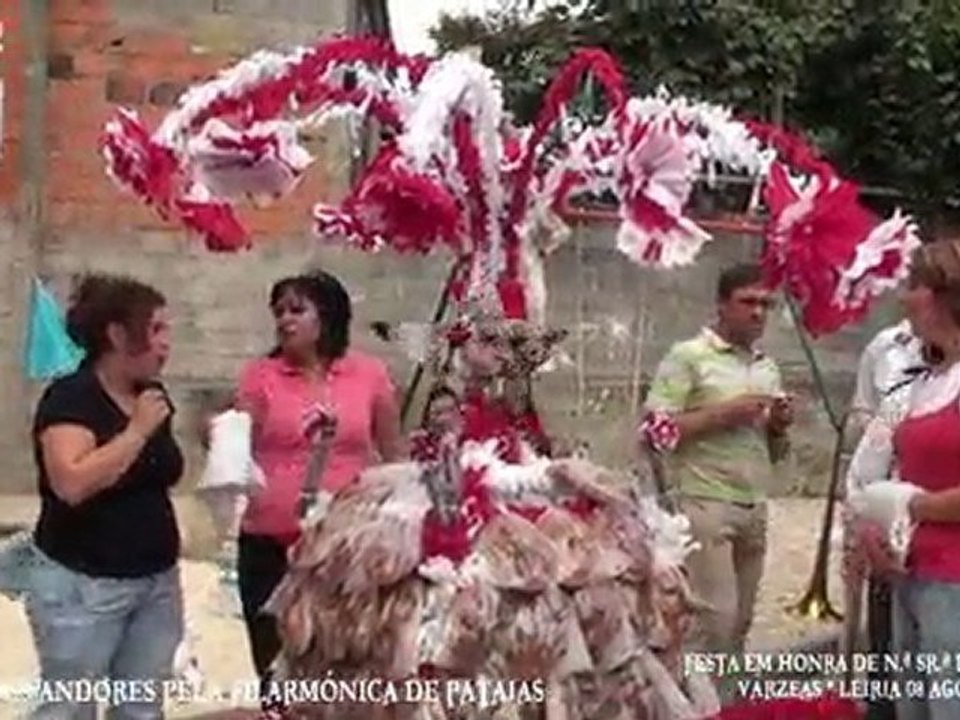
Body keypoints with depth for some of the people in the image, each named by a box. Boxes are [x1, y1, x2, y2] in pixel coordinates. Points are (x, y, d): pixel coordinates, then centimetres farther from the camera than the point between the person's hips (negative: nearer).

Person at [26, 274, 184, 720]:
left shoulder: (153, 395, 8)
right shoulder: (69, 397, -14)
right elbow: (72, 484, -29)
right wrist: (138, 430, -22)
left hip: (156, 581, 7)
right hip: (82, 585, -7)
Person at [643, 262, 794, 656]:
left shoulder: (767, 367, 17)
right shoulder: (688, 356, -4)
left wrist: (779, 426, 1)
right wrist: (723, 413, -15)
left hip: (754, 507, 7)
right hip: (704, 503, -7)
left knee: (740, 619, 9)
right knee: (716, 615, -10)